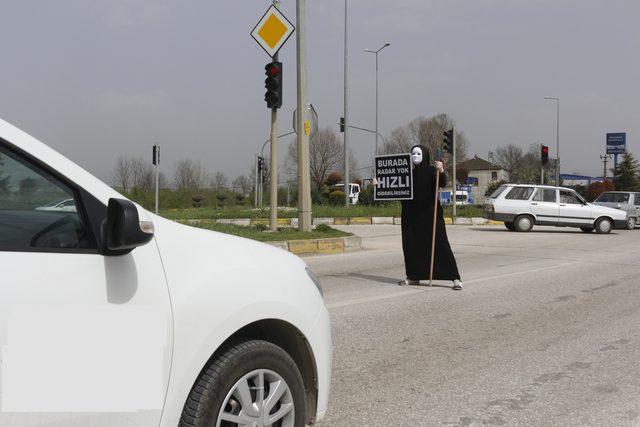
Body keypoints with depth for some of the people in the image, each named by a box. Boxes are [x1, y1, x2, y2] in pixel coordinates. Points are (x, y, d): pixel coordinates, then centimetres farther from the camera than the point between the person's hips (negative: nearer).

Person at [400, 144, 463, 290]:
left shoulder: (431, 171, -4)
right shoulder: (410, 173, 12)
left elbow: (443, 183, -21)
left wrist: (441, 171, -42)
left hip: (430, 214, -6)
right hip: (412, 216, 6)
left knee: (440, 244, -8)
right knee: (411, 245, 8)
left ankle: (455, 278, -6)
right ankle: (414, 277, 21)